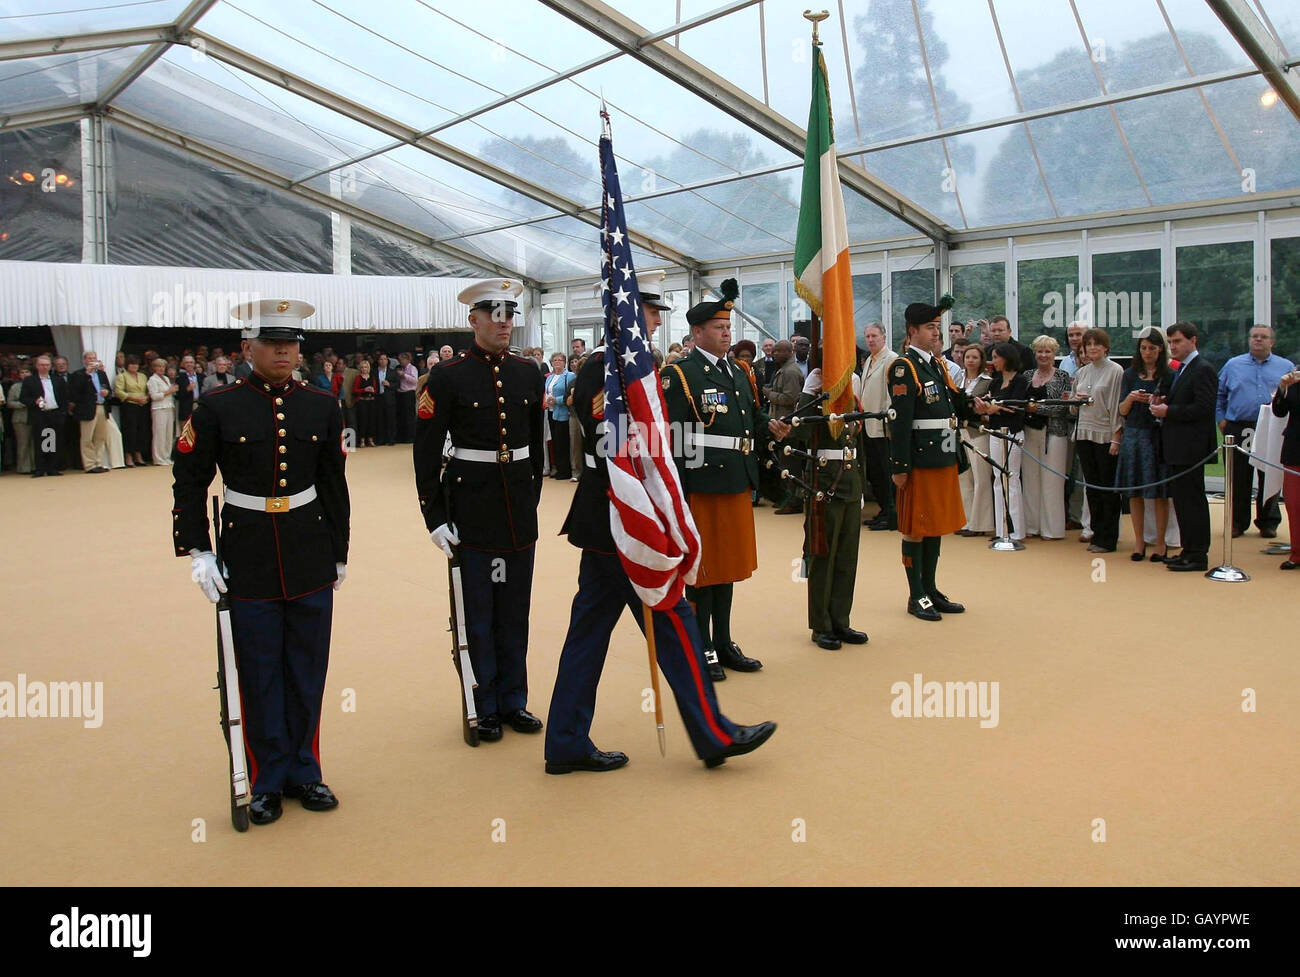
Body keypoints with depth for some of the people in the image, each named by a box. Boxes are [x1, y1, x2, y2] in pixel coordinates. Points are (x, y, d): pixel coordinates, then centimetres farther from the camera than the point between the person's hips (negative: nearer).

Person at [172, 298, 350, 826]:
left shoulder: (322, 405, 3)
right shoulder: (217, 407, -5)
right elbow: (189, 482, 0)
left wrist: (339, 551, 12)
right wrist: (197, 551, -7)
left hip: (310, 559, 2)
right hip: (248, 561, -2)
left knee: (308, 674, 10)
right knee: (259, 678, 7)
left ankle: (303, 771, 26)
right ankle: (268, 782, 22)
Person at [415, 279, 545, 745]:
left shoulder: (528, 373, 7)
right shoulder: (447, 376, -7)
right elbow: (426, 451, -7)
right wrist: (434, 518, -10)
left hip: (519, 507, 4)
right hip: (471, 506, -4)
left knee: (516, 610, 12)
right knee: (478, 613, 5)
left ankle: (513, 701, 25)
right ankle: (484, 708, 19)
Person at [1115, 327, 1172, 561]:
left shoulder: (1169, 375, 1)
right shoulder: (1130, 375, 9)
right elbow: (1122, 411, 7)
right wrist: (1130, 398, -12)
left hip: (1159, 436, -3)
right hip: (1133, 435, 3)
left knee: (1160, 492, 0)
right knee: (1134, 492, 5)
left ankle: (1160, 543, 8)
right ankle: (1139, 540, 15)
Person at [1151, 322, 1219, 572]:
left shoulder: (1202, 369, -11)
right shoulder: (1179, 370, 18)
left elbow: (1203, 408, -20)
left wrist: (1168, 411, -16)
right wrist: (1161, 404, 3)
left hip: (1191, 447, -10)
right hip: (1178, 447, 10)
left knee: (1191, 500, -6)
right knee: (1181, 498, 13)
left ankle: (1197, 556, -1)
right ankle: (1189, 551, 21)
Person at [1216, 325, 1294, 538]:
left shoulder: (1286, 367, 11)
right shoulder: (1233, 365, 11)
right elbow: (1219, 395, 15)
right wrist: (1221, 420, 5)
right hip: (1238, 430, 0)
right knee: (1238, 480, 3)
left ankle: (1268, 522, 15)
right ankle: (1237, 522, 12)